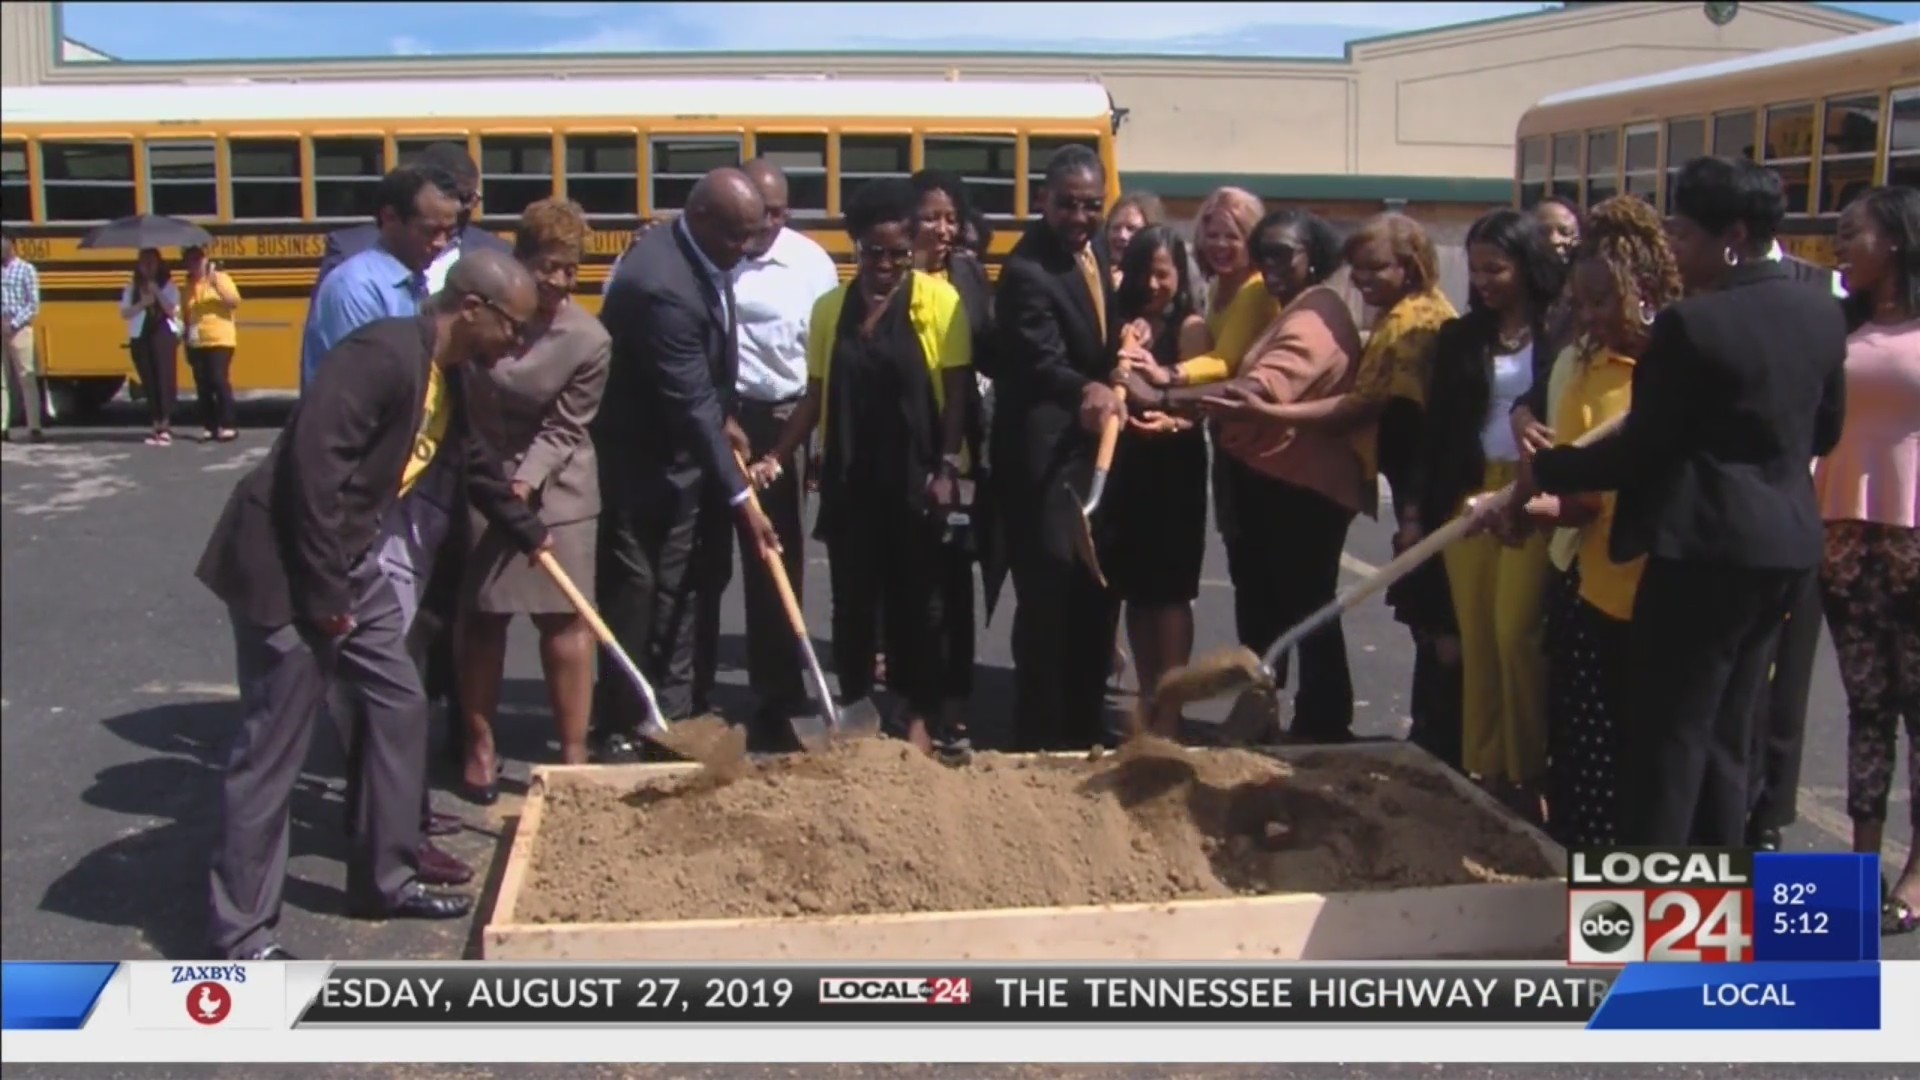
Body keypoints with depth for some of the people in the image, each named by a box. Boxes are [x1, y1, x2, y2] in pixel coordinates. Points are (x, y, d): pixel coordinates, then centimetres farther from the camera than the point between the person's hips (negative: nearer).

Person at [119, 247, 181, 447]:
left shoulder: (168, 285, 3)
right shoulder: (131, 287, 10)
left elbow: (173, 310, -9)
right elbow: (125, 313, 2)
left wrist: (157, 293, -15)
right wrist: (143, 303, -12)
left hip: (164, 335, -3)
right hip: (140, 337, 3)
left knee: (165, 379, -8)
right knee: (148, 382, 3)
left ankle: (166, 427, -8)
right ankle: (157, 426, 9)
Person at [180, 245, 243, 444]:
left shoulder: (219, 277, 1)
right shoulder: (188, 286, 12)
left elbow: (235, 302, -11)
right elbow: (187, 316, 14)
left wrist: (217, 286, -22)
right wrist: (186, 344, 11)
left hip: (220, 341, -4)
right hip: (197, 344, 5)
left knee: (219, 381, -12)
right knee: (203, 386, 3)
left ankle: (228, 426, -7)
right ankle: (210, 427, 9)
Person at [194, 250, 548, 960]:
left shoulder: (446, 376, 9)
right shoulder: (383, 355, -21)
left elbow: (472, 463, 27)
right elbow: (315, 466, -26)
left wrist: (529, 533, 40)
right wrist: (323, 595, -22)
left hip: (353, 567, 10)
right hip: (284, 568, -10)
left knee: (401, 707, 13)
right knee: (272, 746, -3)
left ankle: (386, 878, 28)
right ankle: (241, 932, 8)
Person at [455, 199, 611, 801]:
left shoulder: (588, 341, -13)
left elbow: (562, 430, -10)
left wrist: (526, 482, -24)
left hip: (553, 487, -1)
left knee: (566, 618, -2)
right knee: (480, 617, 7)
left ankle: (573, 754, 7)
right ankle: (479, 747, 21)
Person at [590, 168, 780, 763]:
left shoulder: (702, 257, 0)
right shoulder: (662, 285, -28)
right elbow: (688, 403, -28)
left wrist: (725, 415, 3)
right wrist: (738, 497, -25)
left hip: (689, 453, 9)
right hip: (645, 466, -9)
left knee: (691, 592, 12)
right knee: (636, 599, 0)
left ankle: (677, 721, 21)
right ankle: (620, 731, 11)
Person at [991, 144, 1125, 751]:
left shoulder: (1091, 250, 11)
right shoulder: (1027, 271, -17)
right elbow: (1043, 362, -29)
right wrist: (1087, 391, -47)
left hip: (1093, 449, 9)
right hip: (1045, 458, -9)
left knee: (1097, 596, 15)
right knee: (1047, 599, -6)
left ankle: (1085, 727, 28)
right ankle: (1041, 737, 5)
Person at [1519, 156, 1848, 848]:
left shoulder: (1693, 324, -18)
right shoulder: (1822, 316, 7)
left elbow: (1640, 449, -16)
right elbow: (1825, 431, 18)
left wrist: (1546, 471, -4)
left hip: (1708, 545, -8)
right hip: (1785, 541, 8)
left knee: (1669, 732, 0)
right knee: (1725, 732, 17)